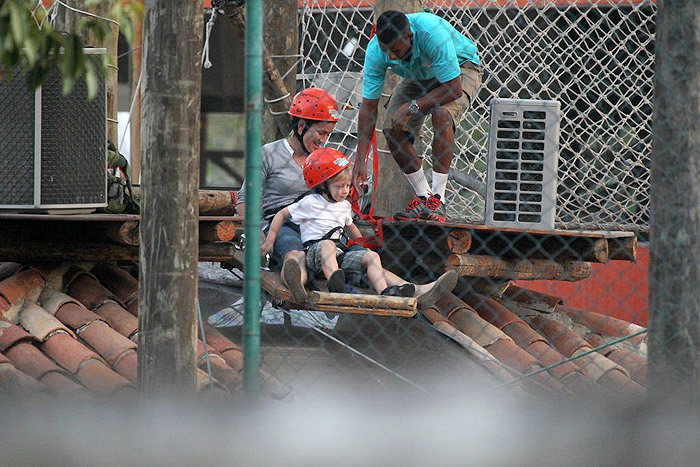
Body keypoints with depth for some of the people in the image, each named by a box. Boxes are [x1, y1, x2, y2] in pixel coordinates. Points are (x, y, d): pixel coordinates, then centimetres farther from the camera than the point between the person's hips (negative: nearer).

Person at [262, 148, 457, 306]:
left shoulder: (345, 206, 20)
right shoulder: (310, 203, 0)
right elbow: (282, 215, 8)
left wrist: (363, 245, 28)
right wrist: (269, 241, 4)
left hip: (340, 253, 6)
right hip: (314, 252, -6)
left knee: (372, 256, -15)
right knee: (328, 245, -39)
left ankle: (384, 292, -38)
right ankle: (335, 286, -65)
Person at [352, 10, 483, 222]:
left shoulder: (433, 34, -41)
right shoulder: (376, 50, -26)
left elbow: (454, 88, -36)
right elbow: (368, 106, -21)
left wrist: (412, 107, -34)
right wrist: (360, 160, -25)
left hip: (461, 69, -5)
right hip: (419, 78, 5)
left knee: (442, 113, -33)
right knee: (391, 130, -15)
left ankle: (438, 200, -30)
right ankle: (424, 197, 0)